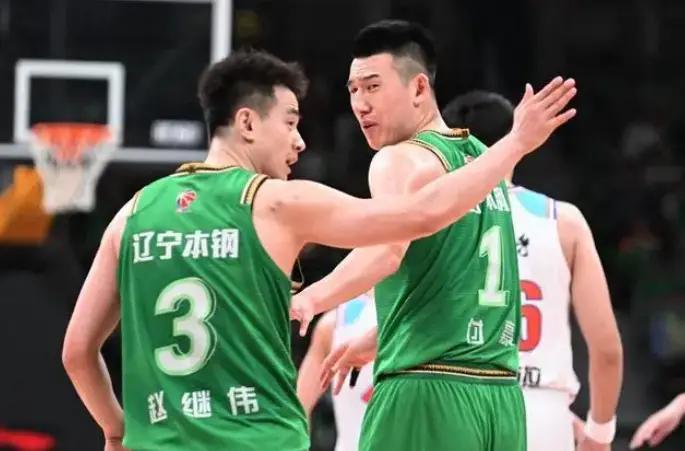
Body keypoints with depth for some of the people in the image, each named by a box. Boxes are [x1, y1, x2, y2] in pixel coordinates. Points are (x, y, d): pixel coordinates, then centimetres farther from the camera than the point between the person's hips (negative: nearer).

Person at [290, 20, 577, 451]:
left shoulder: (403, 160, -7)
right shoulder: (483, 159, 18)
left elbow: (386, 252, -26)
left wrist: (309, 300, -31)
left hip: (428, 395, -8)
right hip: (502, 396, 8)